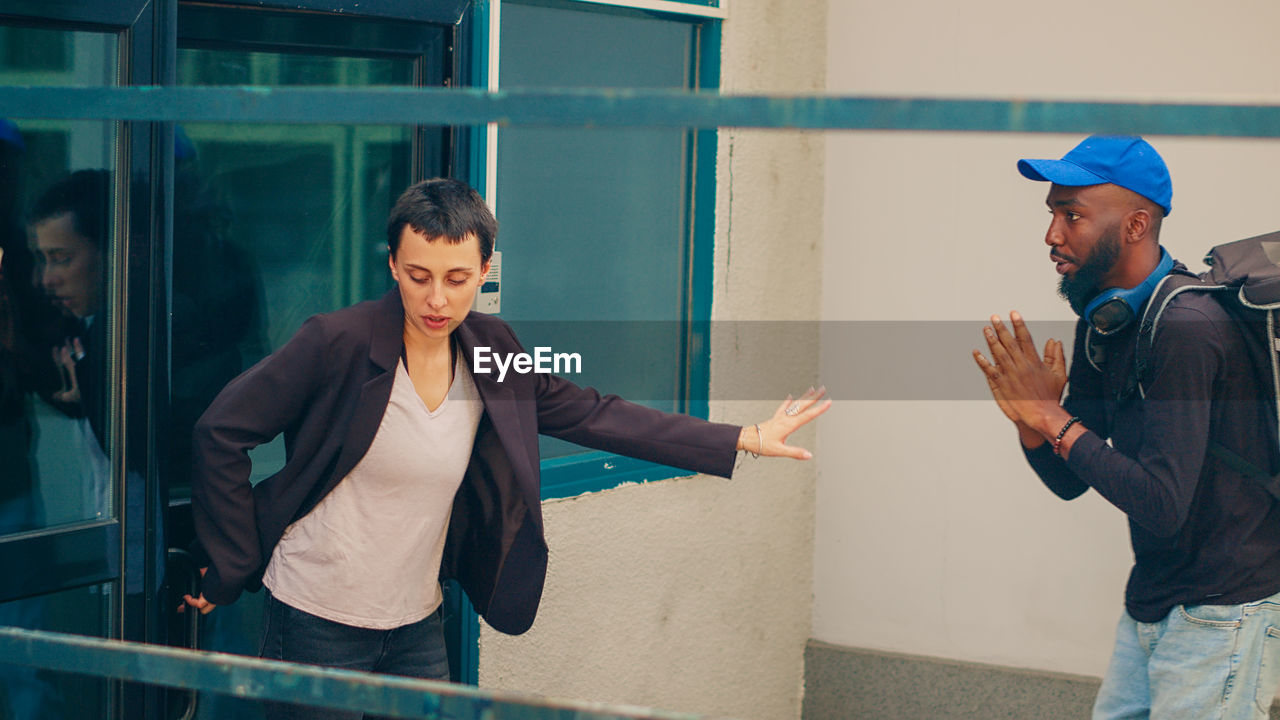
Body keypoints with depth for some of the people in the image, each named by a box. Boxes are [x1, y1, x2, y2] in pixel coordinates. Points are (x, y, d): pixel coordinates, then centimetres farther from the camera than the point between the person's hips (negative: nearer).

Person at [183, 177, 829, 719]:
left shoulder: (489, 353, 1)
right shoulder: (338, 343, -16)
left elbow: (593, 415, 8)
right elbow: (220, 433, -11)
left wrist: (744, 440, 8)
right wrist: (234, 569, -9)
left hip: (417, 625, 5)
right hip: (317, 626, -5)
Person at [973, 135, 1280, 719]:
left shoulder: (1187, 328, -23)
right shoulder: (1102, 324, 6)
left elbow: (1162, 506, -28)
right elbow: (1070, 482, 9)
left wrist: (1054, 418, -22)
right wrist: (1030, 422, -11)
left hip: (1225, 614, -9)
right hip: (1152, 604, 9)